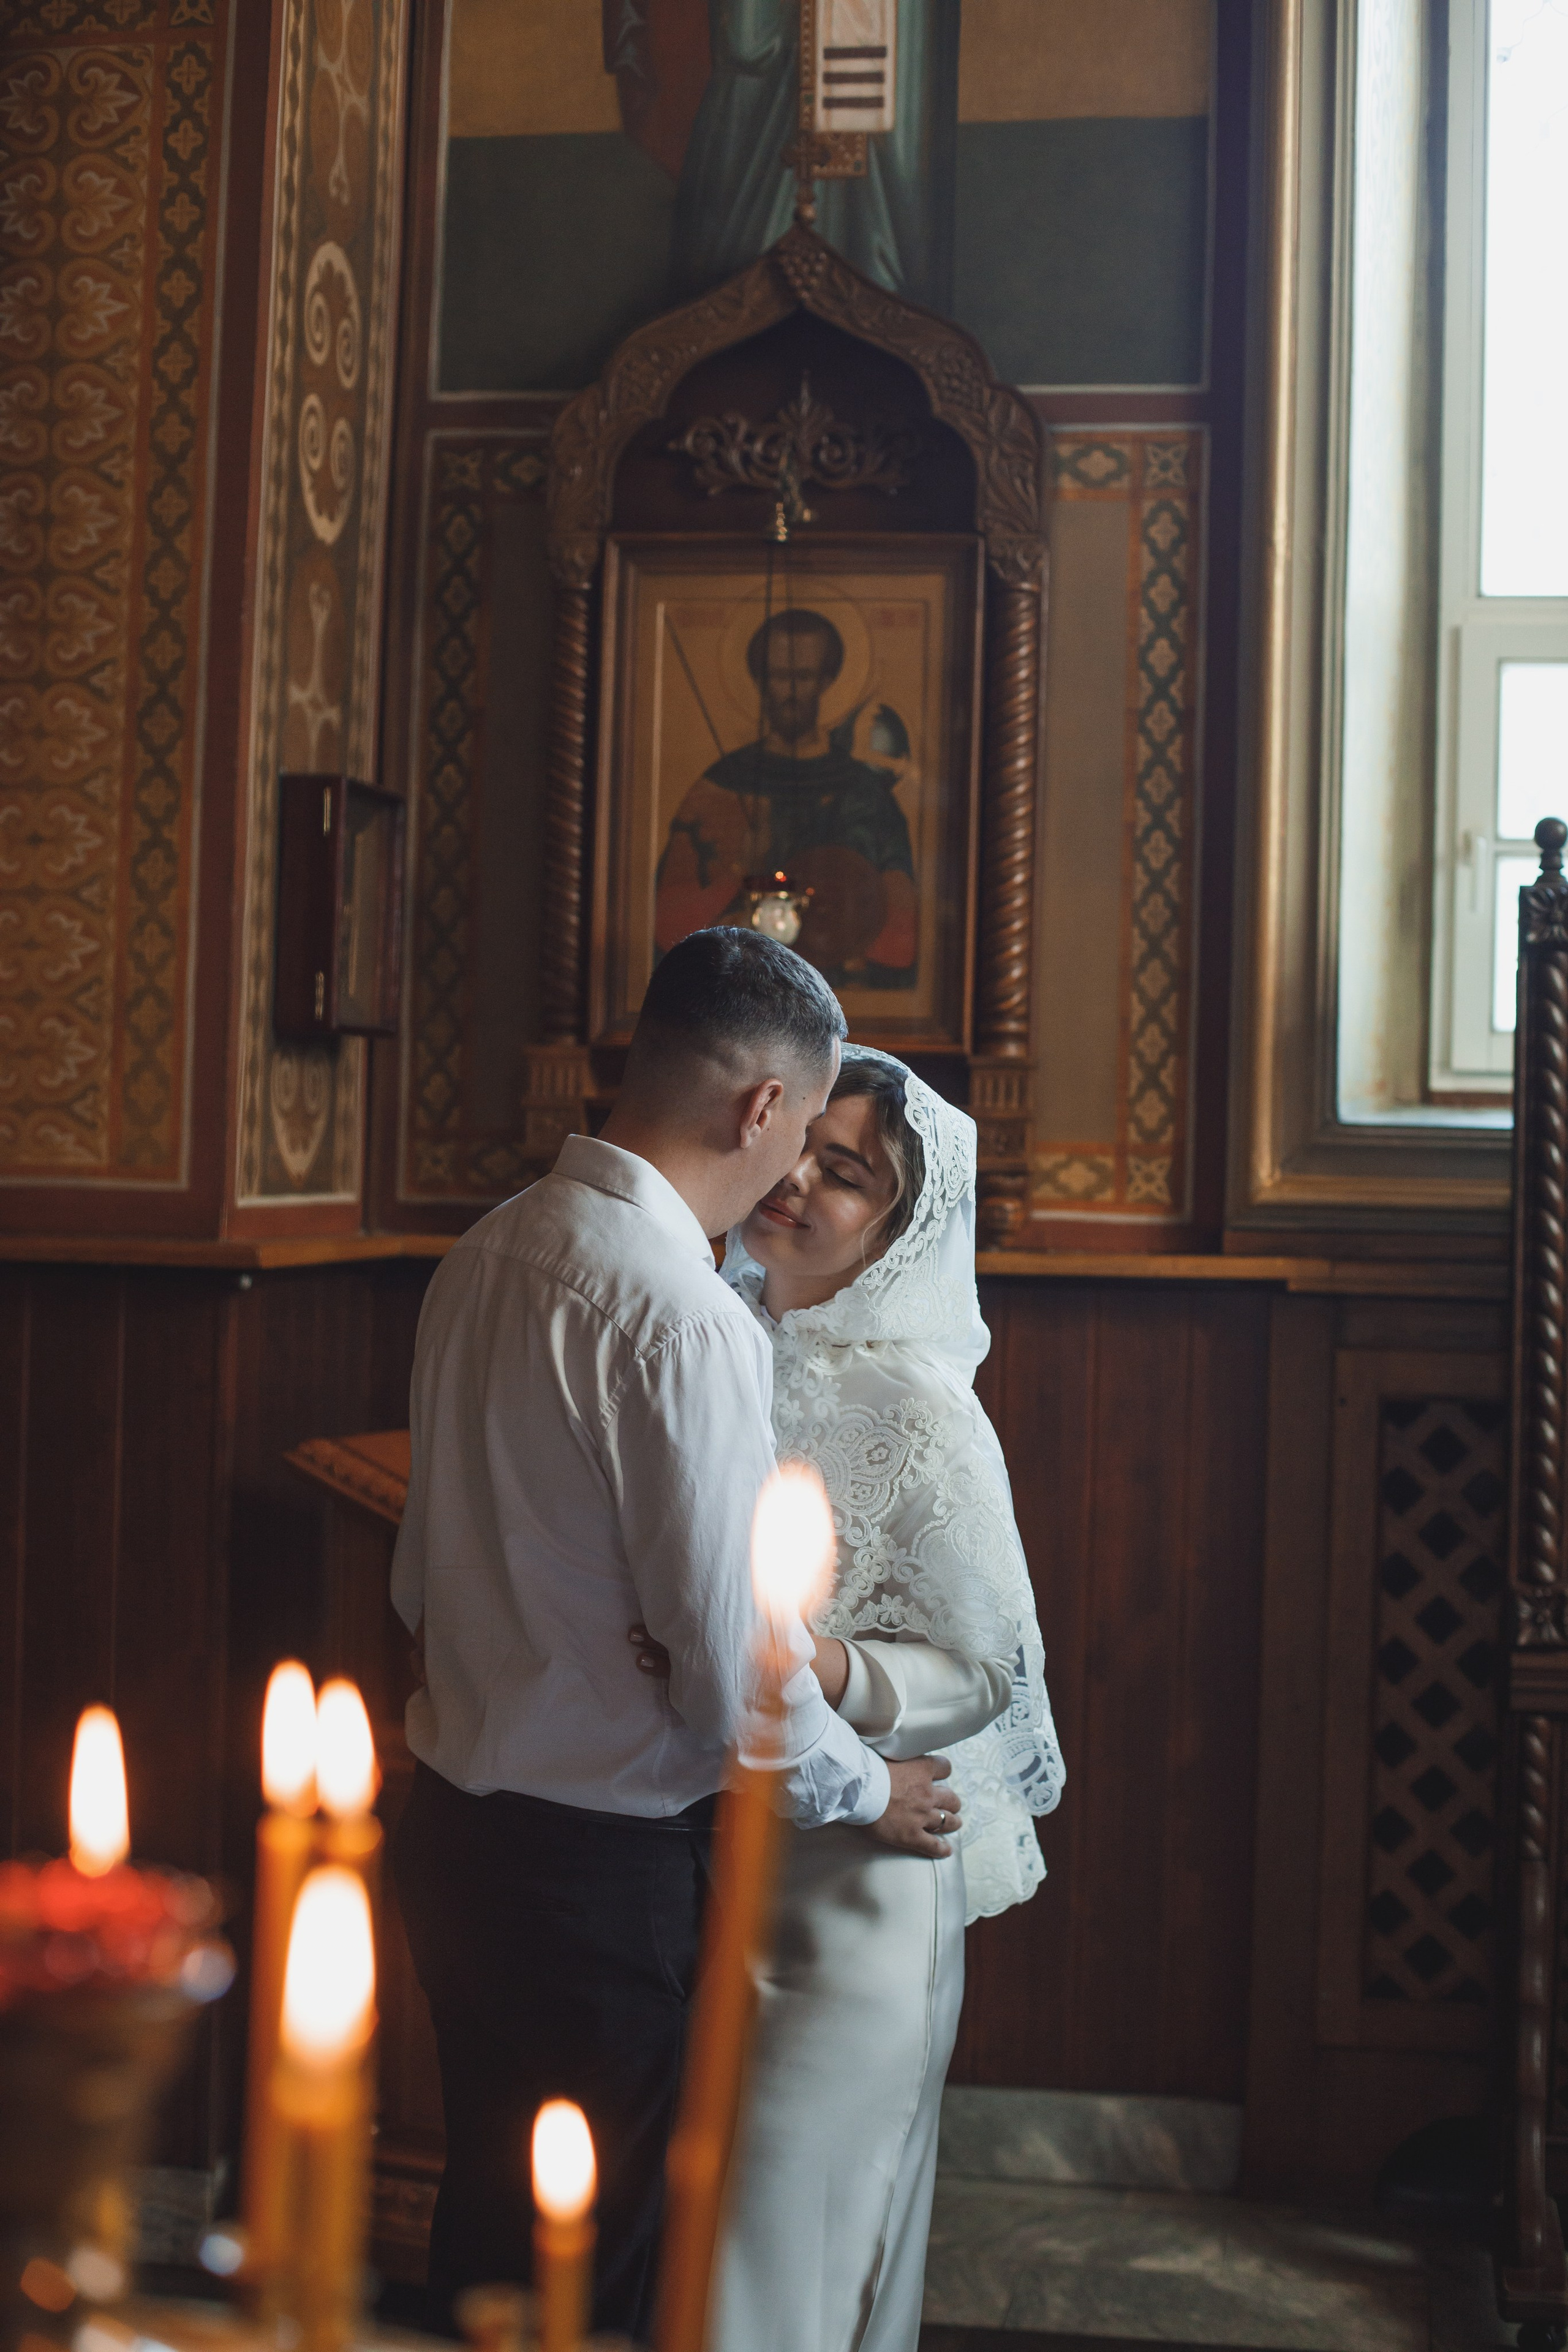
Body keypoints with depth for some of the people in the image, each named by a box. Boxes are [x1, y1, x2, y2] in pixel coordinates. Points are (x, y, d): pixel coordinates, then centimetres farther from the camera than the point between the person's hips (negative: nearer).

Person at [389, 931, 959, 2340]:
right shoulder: (685, 1321, -24)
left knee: (486, 2223, 23)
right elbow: (731, 1665, -21)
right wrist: (869, 1791, -4)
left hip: (452, 1812, 8)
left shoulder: (489, 1254, 3)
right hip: (599, 1863, -8)